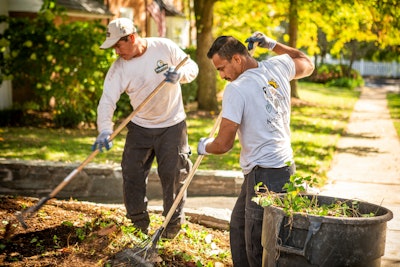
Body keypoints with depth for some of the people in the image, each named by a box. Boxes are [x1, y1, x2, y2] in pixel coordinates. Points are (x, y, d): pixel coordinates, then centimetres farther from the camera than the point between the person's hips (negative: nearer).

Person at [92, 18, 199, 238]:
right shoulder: (118, 68, -10)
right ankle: (139, 226, 20)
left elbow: (192, 67, -2)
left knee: (173, 175, 0)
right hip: (140, 127, 2)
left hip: (172, 125, -2)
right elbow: (107, 100, -18)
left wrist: (180, 75, -25)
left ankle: (173, 227, 18)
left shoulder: (165, 47, -12)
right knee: (132, 174, 2)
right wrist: (105, 130, -34)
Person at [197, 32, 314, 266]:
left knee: (259, 248, -3)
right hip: (285, 166, 10)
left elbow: (224, 144, -16)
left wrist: (204, 147, 6)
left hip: (265, 174, -10)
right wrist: (272, 44, 29)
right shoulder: (278, 66, 5)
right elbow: (307, 64, 29)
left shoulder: (236, 89, -17)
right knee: (239, 226, 24)